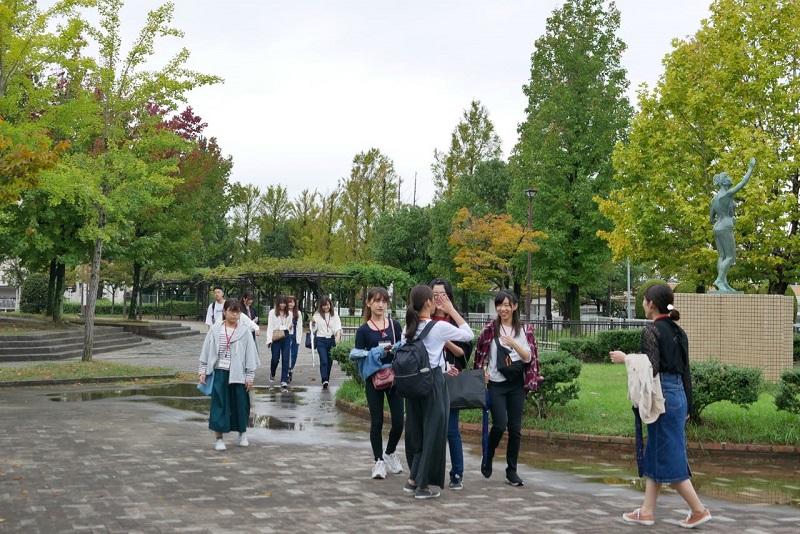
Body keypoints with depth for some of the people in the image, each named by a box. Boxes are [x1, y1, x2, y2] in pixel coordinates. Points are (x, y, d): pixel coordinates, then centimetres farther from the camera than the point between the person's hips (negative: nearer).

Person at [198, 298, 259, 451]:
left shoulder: (244, 331, -1)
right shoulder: (215, 329, 1)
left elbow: (250, 354, 0)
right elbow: (206, 351, 6)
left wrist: (250, 376, -2)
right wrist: (202, 370, 1)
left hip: (238, 373, 0)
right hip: (219, 372, 0)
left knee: (239, 404, 8)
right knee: (219, 404, -1)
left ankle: (242, 433, 31)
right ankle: (219, 438, 9)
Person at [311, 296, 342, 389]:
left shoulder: (334, 315, 5)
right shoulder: (317, 315, 2)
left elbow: (338, 326, -5)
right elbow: (314, 329, 5)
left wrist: (338, 334, -24)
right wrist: (313, 323, -15)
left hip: (331, 340, 2)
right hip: (321, 340, -2)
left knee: (330, 361, 8)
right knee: (324, 361, -16)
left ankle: (326, 380, 22)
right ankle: (324, 380, -24)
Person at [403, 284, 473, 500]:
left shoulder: (408, 329, 5)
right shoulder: (439, 327, -13)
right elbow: (468, 334, -1)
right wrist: (452, 310, 3)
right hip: (433, 384, -6)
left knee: (415, 430, 16)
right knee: (433, 432, 4)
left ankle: (414, 479, 22)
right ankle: (423, 485, 9)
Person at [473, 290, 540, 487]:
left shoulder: (525, 329, 4)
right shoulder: (490, 329, -1)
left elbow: (528, 358, -4)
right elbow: (479, 354, 7)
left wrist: (514, 344, -19)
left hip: (516, 384, 2)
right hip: (496, 384, -2)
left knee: (515, 428, 3)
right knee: (500, 424, -12)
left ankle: (512, 471, 14)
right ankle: (488, 456, 16)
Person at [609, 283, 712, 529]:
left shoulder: (652, 330, -12)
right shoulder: (679, 332, 12)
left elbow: (651, 368, -20)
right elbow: (686, 372, 14)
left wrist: (625, 358, -8)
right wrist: (687, 406, 18)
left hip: (662, 397, -9)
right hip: (679, 395, 9)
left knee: (669, 458, 0)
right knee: (655, 455, 13)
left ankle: (699, 510, 5)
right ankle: (647, 511, 18)